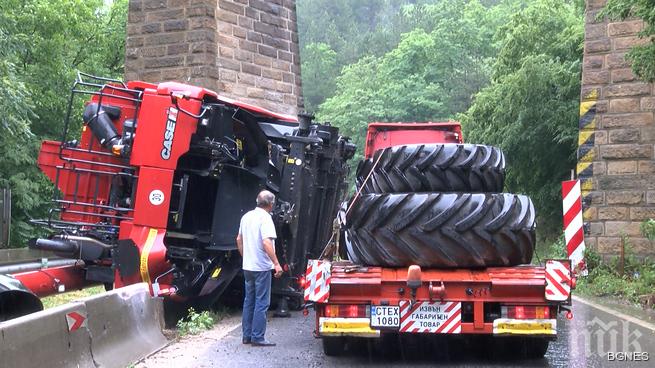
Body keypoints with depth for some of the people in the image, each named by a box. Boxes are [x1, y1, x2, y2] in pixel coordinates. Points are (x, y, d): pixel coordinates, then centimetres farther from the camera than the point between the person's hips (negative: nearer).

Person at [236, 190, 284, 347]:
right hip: (262, 267, -8)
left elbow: (239, 240, 18)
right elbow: (266, 242, -24)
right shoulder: (265, 218, -14)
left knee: (249, 301, 14)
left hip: (247, 266, 8)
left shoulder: (247, 216, 10)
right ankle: (257, 338, -2)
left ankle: (247, 335, 18)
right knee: (261, 303, -3)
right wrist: (276, 263, -23)